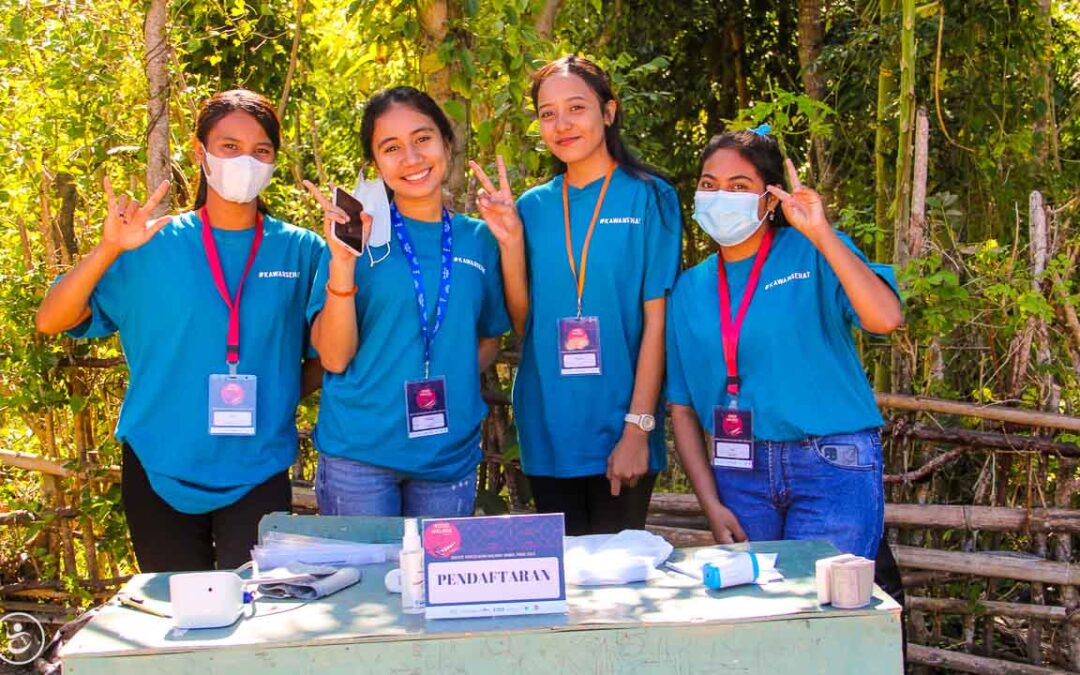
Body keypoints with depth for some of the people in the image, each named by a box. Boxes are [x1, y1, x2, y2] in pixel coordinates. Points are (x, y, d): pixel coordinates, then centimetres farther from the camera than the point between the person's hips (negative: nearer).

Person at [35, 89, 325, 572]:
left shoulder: (301, 251, 1)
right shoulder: (153, 246, -1)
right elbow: (50, 321, -6)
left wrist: (279, 400, -4)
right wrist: (109, 249, -19)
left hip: (258, 472, 0)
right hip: (160, 469, 0)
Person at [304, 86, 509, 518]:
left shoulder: (478, 239, 4)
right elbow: (333, 357, -9)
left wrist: (453, 384, -2)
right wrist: (342, 261, -20)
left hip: (450, 454, 3)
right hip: (359, 454, -3)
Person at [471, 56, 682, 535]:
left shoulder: (647, 196, -4)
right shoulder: (533, 206, 6)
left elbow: (656, 320, -7)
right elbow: (523, 321, 5)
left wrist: (638, 428, -13)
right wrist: (510, 240, -7)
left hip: (619, 428, -3)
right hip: (548, 433, 3)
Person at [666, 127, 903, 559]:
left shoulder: (814, 253, -2)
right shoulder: (690, 289, 9)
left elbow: (884, 319, -21)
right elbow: (683, 408, 9)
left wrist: (820, 233, -20)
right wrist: (710, 503, 1)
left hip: (832, 466, -4)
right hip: (739, 471, 4)